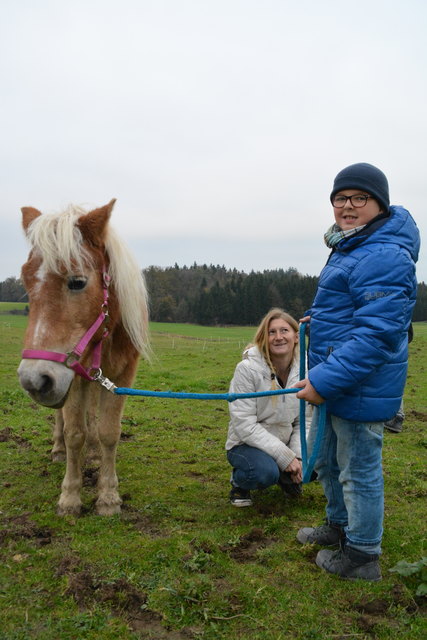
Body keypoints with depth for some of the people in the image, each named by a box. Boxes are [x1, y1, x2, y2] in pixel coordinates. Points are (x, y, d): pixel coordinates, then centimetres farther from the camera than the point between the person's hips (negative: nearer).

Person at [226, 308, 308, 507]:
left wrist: (298, 456, -16)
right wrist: (285, 456, -24)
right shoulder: (247, 369, -21)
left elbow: (304, 420, 0)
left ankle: (287, 479, 16)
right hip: (247, 444, -5)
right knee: (265, 472, -35)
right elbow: (244, 425, -23)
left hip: (286, 444, 5)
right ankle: (239, 481, 2)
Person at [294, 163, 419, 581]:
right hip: (332, 382, 11)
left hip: (360, 388, -11)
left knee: (359, 471, 7)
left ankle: (362, 555, 27)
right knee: (326, 461, 24)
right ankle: (339, 526, 46)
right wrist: (320, 319, 14)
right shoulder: (350, 247, 13)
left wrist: (325, 380, -28)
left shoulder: (384, 256, -22)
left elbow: (375, 333, -29)